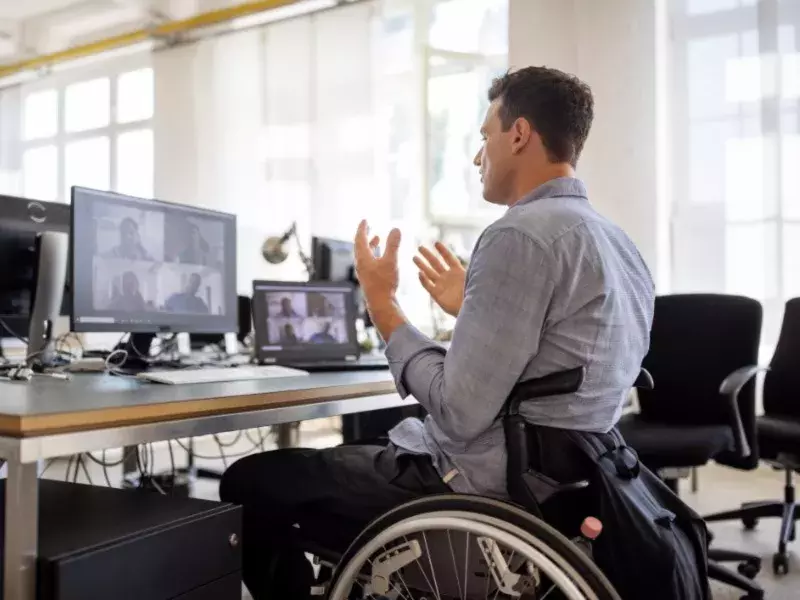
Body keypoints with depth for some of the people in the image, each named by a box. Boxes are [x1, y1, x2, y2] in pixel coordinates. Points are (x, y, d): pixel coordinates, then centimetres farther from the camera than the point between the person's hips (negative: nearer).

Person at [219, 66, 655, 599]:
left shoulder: (523, 235, -20)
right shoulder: (619, 244, 9)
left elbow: (460, 413, -23)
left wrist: (382, 303, -11)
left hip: (481, 491, -10)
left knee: (250, 483, 1)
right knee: (351, 450, 28)